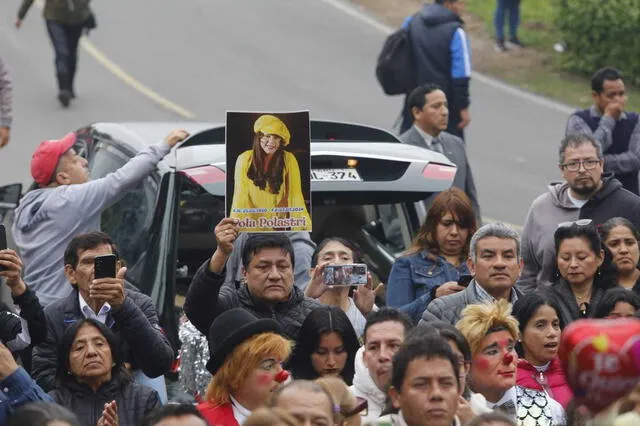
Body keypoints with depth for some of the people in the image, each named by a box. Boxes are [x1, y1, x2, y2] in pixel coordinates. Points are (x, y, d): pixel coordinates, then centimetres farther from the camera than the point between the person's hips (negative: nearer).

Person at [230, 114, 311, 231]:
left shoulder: (288, 159, -14)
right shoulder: (245, 159, -15)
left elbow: (295, 195, -15)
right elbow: (240, 195, -14)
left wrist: (305, 223, -23)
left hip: (279, 221, 0)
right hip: (252, 223, 0)